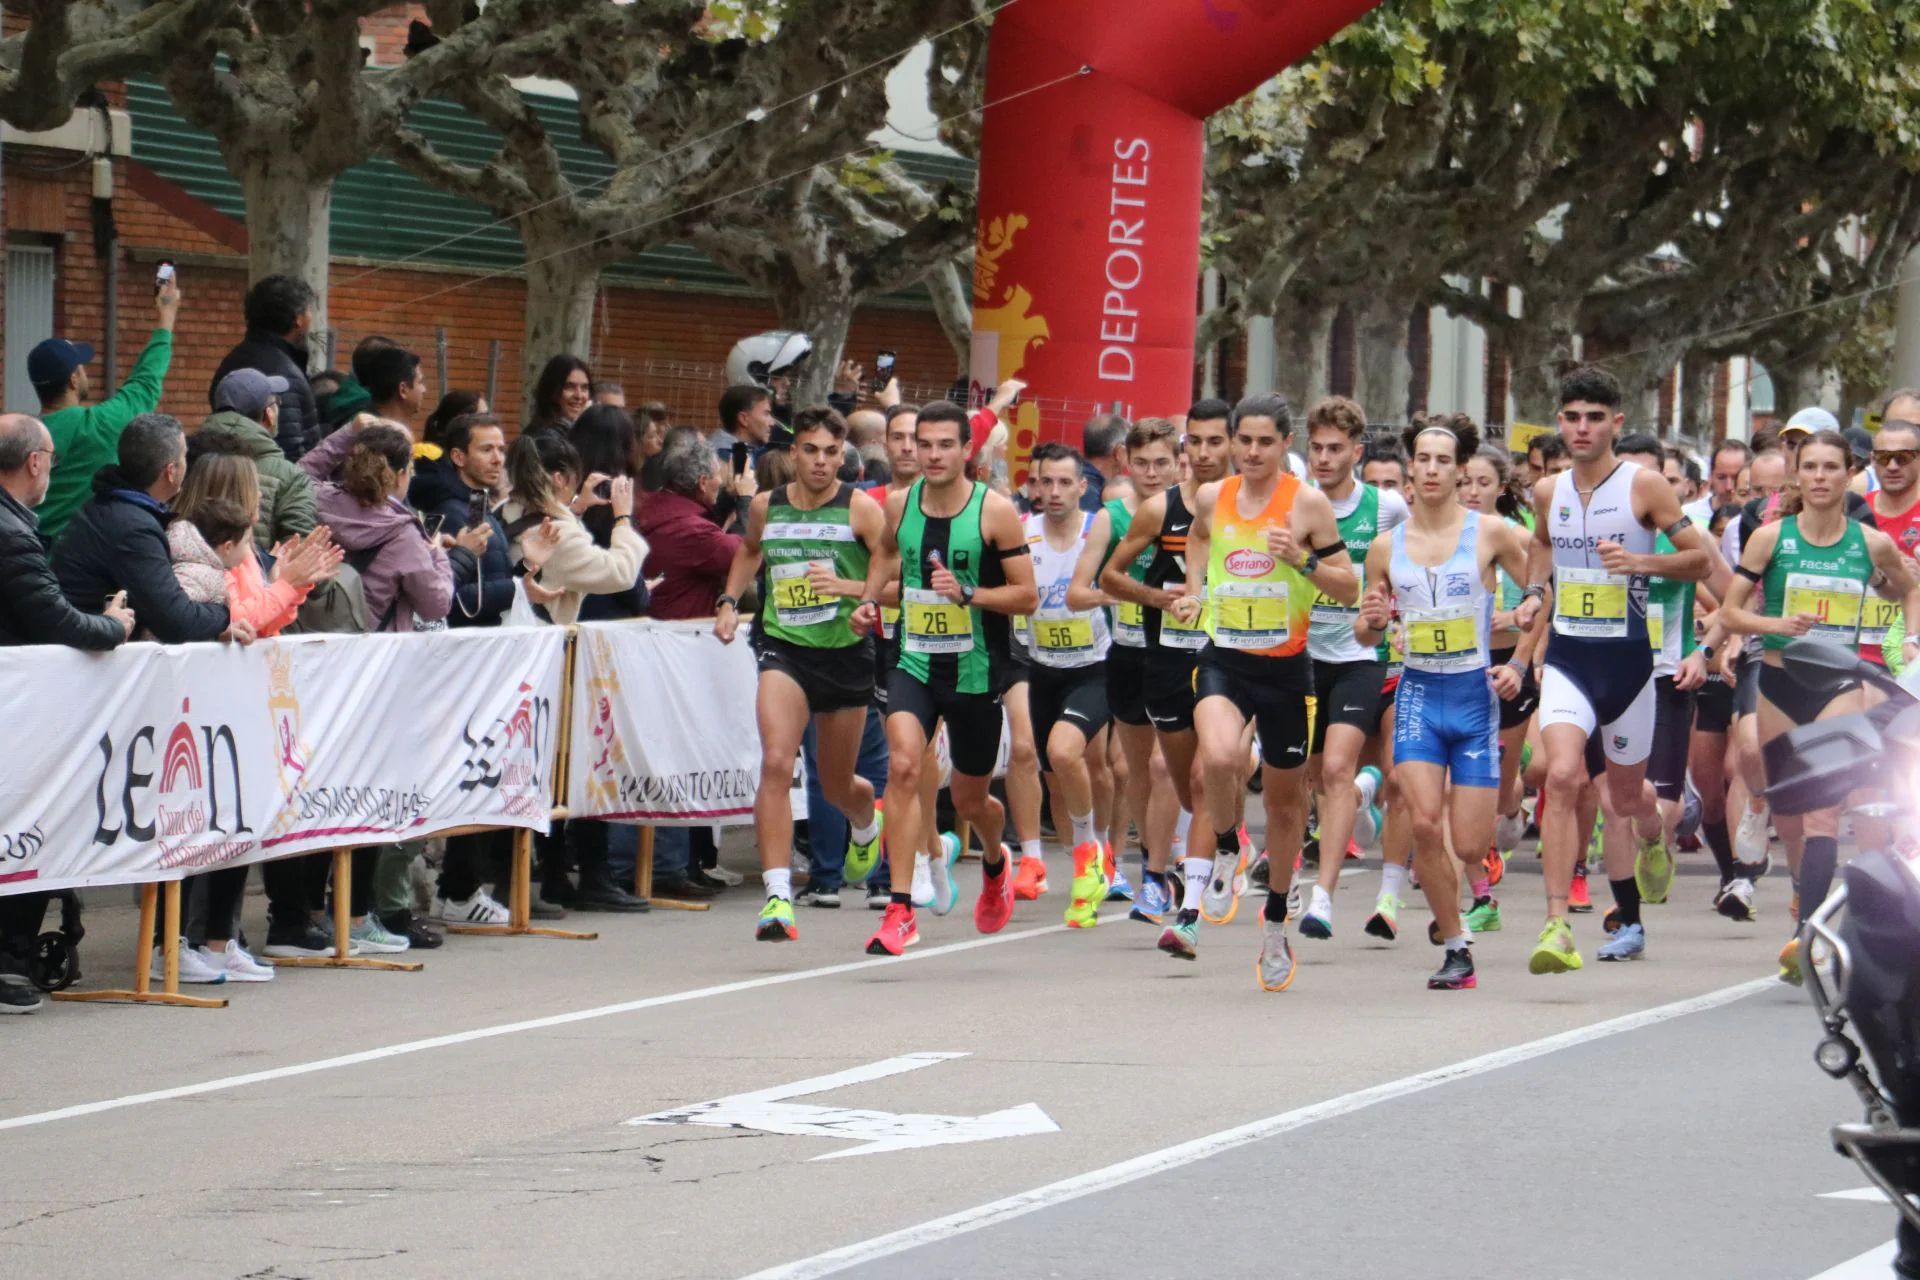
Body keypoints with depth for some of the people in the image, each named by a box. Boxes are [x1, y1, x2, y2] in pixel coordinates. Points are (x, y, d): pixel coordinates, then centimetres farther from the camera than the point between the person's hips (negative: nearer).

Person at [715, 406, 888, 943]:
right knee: (775, 763, -23)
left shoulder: (860, 509, -6)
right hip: (782, 647, 1)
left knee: (836, 786, 15)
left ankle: (867, 821, 55)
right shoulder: (765, 507, 5)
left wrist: (846, 587, -27)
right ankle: (778, 897, -25)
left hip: (846, 652, -1)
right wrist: (729, 601, 16)